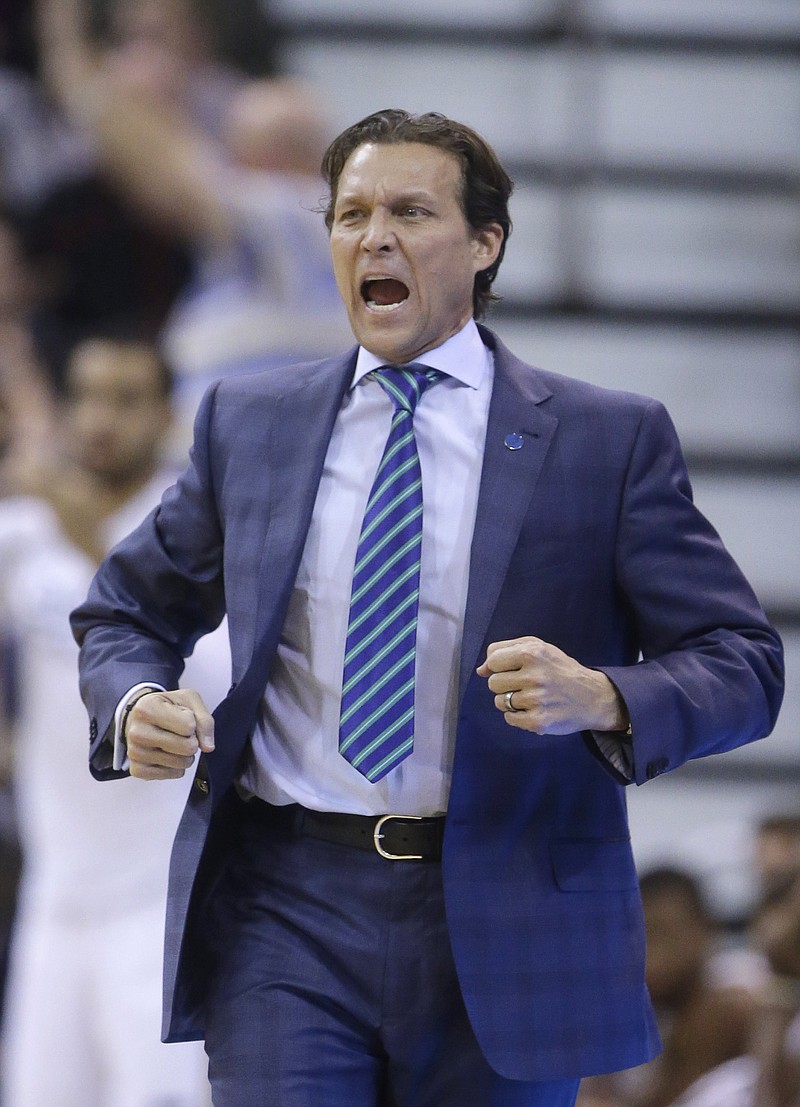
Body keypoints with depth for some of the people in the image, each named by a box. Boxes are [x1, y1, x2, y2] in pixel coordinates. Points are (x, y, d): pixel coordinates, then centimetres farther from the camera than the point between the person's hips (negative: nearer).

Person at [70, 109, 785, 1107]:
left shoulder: (609, 441, 2)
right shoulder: (247, 423, 11)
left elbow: (740, 662, -1)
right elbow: (124, 611, 20)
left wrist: (602, 699, -21)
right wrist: (135, 705, -3)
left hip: (499, 928, -1)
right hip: (285, 912, 1)